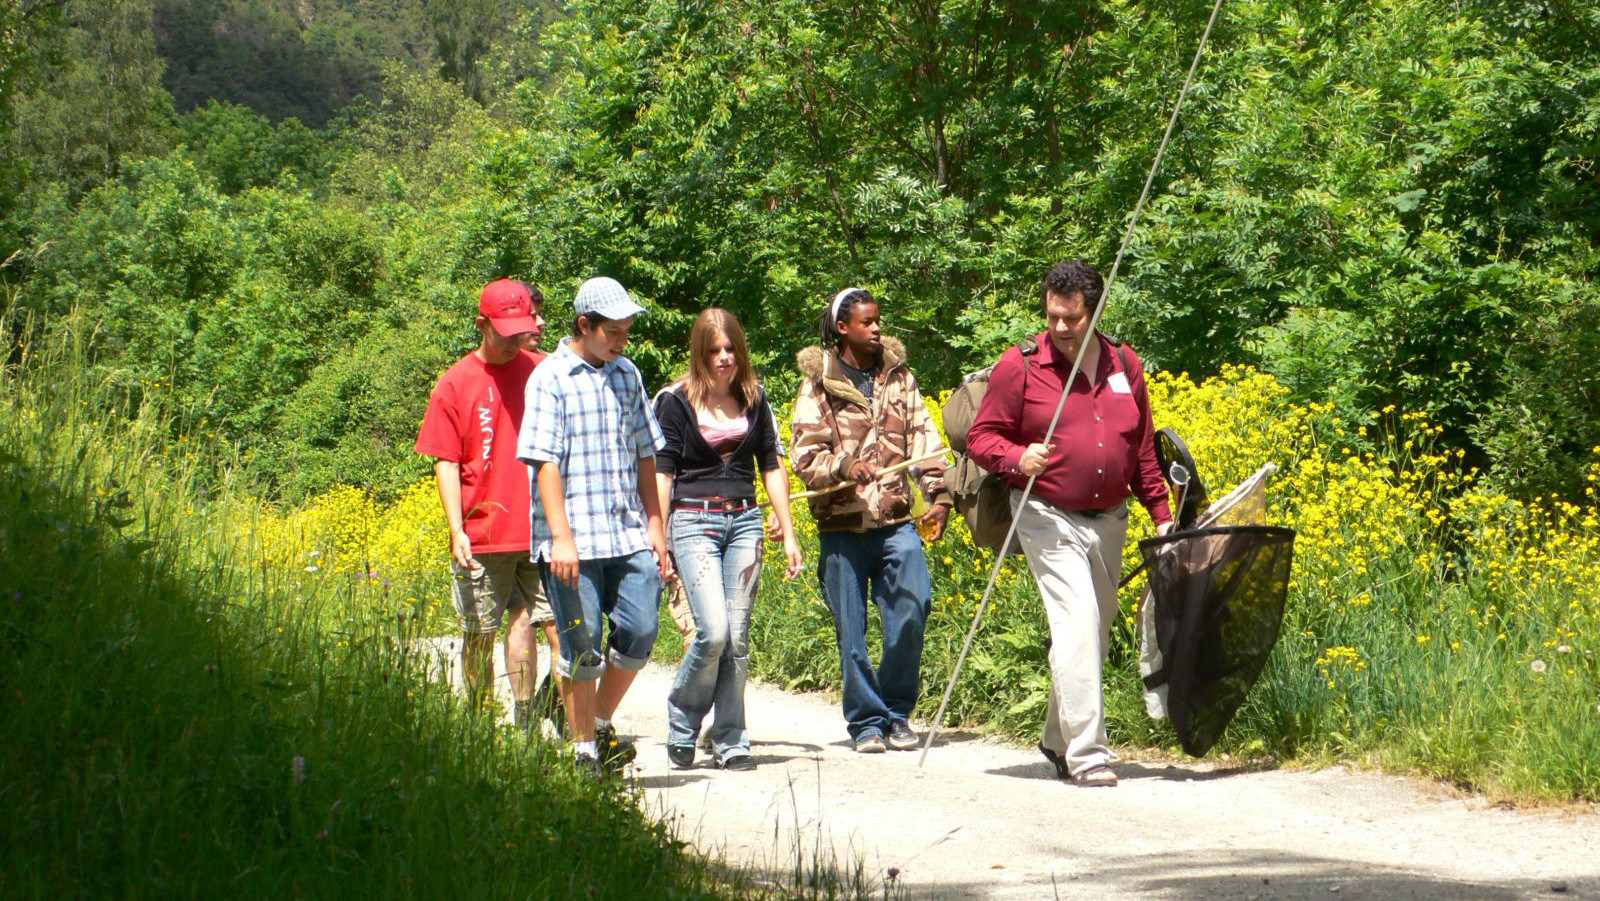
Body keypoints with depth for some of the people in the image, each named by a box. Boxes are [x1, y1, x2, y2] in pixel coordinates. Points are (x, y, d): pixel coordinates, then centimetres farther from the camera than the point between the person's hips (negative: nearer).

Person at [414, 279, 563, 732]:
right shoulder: (456, 383, 3)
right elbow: (446, 462, 3)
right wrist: (456, 530, -7)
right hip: (482, 535, -1)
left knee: (560, 623, -7)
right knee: (479, 634, 4)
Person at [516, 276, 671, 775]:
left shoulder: (627, 375, 14)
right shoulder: (550, 378, -3)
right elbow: (545, 461, -9)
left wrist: (655, 526, 14)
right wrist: (561, 537, -16)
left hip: (629, 534, 5)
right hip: (574, 539, -5)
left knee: (639, 631, -3)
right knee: (582, 645, -1)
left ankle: (601, 721, 19)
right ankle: (584, 749, 10)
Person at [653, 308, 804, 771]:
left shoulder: (753, 399, 11)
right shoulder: (675, 401, -1)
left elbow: (772, 467, 15)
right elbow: (661, 473, -1)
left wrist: (789, 533, 10)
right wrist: (658, 542, -6)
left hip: (744, 521, 4)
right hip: (694, 520, -4)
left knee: (737, 639, 1)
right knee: (713, 631, -16)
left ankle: (731, 742, 10)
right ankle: (680, 725, 5)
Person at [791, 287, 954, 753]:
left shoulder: (899, 377, 12)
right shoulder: (818, 385, 3)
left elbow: (924, 439, 8)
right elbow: (805, 456, -2)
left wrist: (939, 496, -4)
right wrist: (843, 467, -22)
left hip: (896, 521, 2)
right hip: (842, 526, -2)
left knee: (912, 609, -10)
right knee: (852, 630, 1)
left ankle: (896, 714, 7)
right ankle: (865, 721, 14)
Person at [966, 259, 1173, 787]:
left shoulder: (1126, 366, 8)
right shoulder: (1020, 367, -6)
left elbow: (1142, 451, 17)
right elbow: (982, 438, -3)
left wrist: (1162, 515, 15)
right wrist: (1017, 458, -23)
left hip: (1109, 521, 6)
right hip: (1049, 520, -5)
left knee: (1096, 633, 12)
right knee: (1077, 621, -18)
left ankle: (1057, 740, 29)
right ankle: (1085, 753, -17)